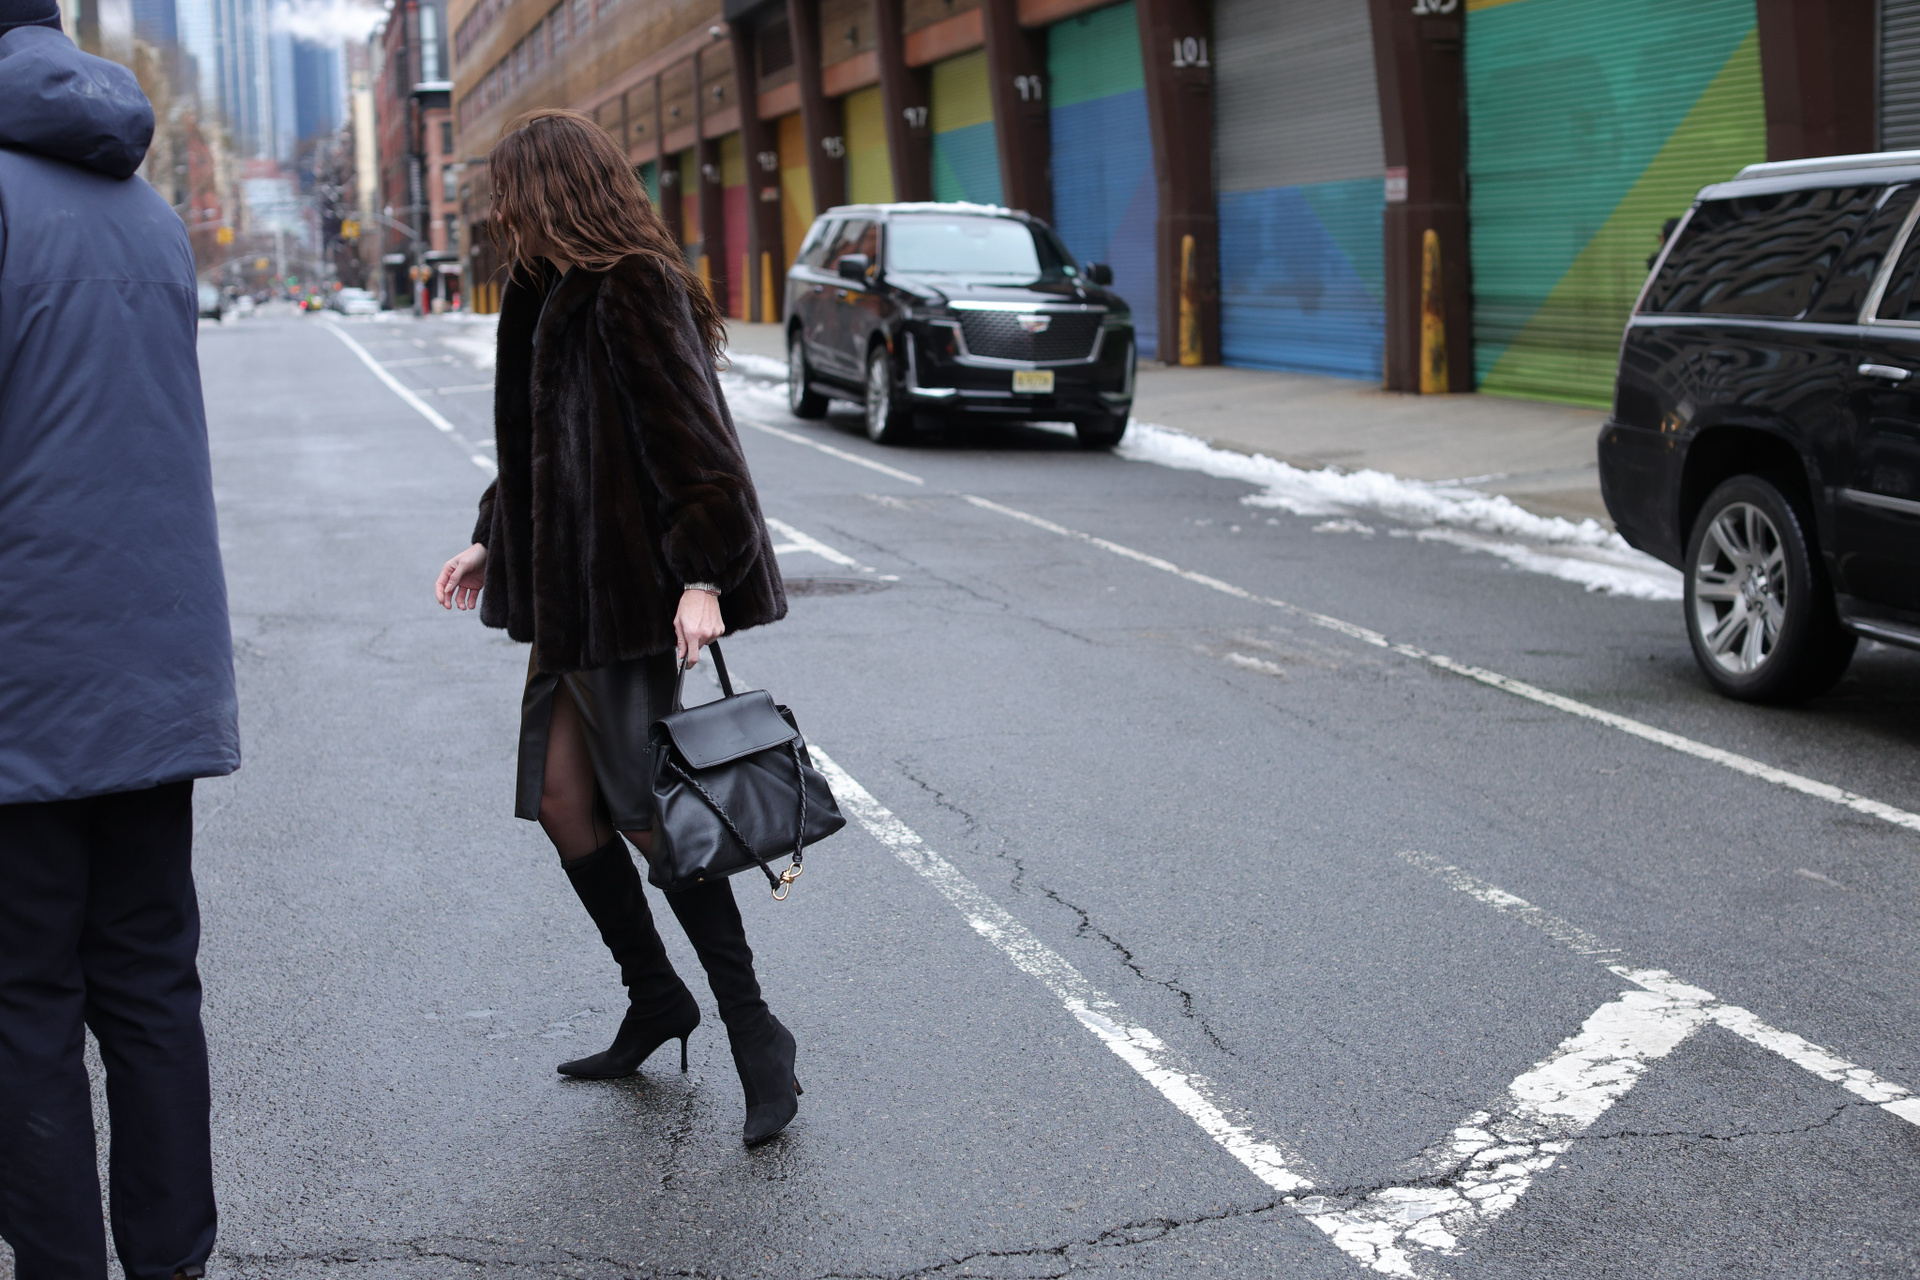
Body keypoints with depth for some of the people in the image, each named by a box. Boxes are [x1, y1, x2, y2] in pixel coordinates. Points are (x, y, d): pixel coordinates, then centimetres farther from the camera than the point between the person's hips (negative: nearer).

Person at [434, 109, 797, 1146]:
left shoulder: (633, 295, -14)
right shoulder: (548, 298, 15)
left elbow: (692, 439, -20)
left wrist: (702, 576, -27)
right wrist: (494, 541, 24)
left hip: (632, 595, -9)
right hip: (570, 593, 9)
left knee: (645, 811, -7)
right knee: (563, 801, 9)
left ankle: (754, 1032, 4)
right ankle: (655, 1001, 23)